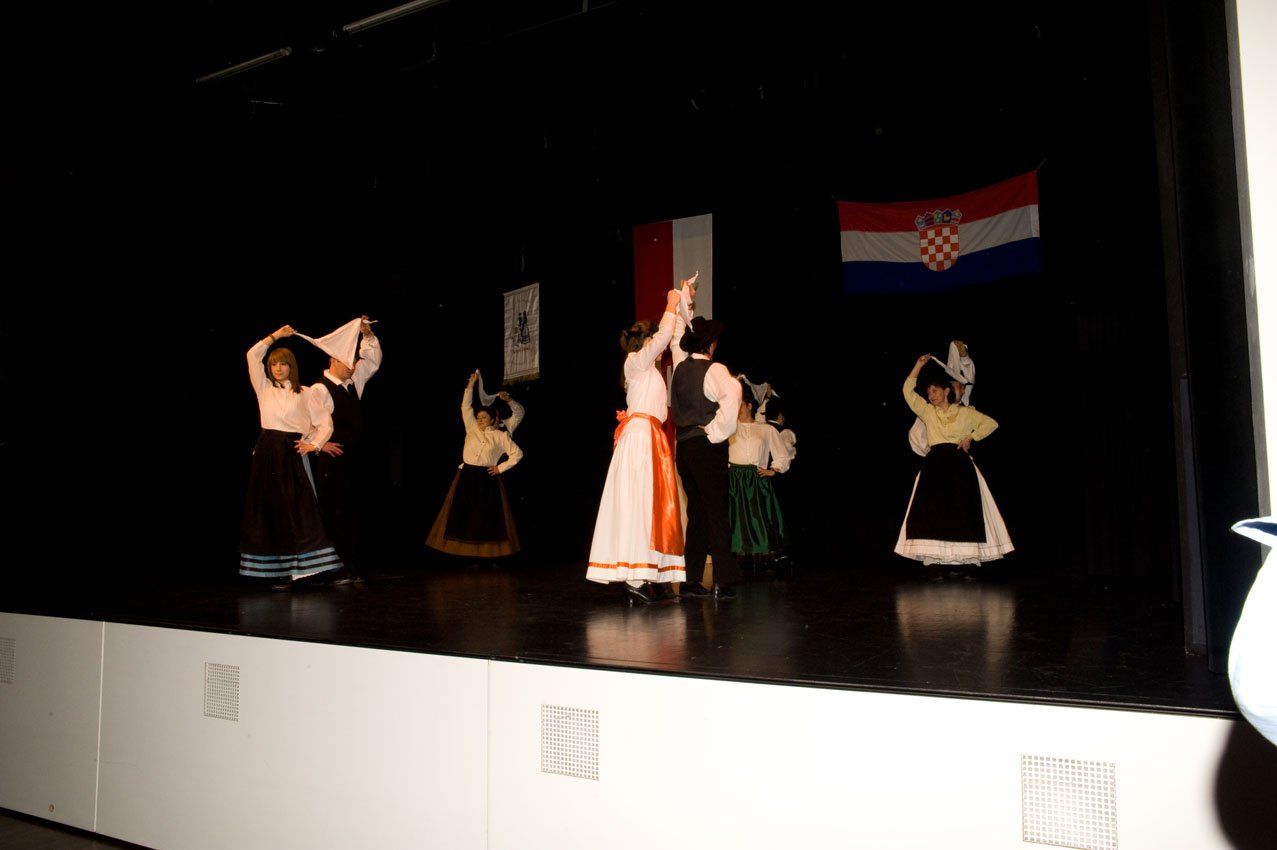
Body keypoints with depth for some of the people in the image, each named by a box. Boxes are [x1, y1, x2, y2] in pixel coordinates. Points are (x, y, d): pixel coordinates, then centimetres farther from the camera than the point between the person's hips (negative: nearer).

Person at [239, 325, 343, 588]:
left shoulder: (304, 393, 6)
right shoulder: (264, 388, 10)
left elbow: (325, 421, 7)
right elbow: (252, 355, 4)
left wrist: (314, 444, -5)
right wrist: (275, 335, 8)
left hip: (293, 453, -2)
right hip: (267, 452, 2)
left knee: (298, 510, -6)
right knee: (270, 510, 1)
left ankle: (304, 566, -2)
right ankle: (277, 570, 5)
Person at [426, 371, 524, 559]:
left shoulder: (500, 436, 4)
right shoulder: (472, 429, 11)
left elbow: (517, 453, 6)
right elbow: (466, 407, 8)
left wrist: (501, 468, 1)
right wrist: (471, 384, 4)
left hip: (487, 479, -2)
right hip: (467, 477, 3)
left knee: (488, 517, -2)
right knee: (467, 515, -2)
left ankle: (492, 555, 1)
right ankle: (473, 556, 1)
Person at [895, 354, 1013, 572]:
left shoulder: (965, 413, 10)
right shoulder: (927, 412, 13)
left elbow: (991, 423, 12)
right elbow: (908, 391, 10)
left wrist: (971, 438, 1)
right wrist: (919, 365, 7)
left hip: (960, 465, -1)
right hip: (935, 463, 1)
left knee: (963, 509, -6)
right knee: (933, 509, -10)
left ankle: (966, 556, -5)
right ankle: (935, 556, -11)